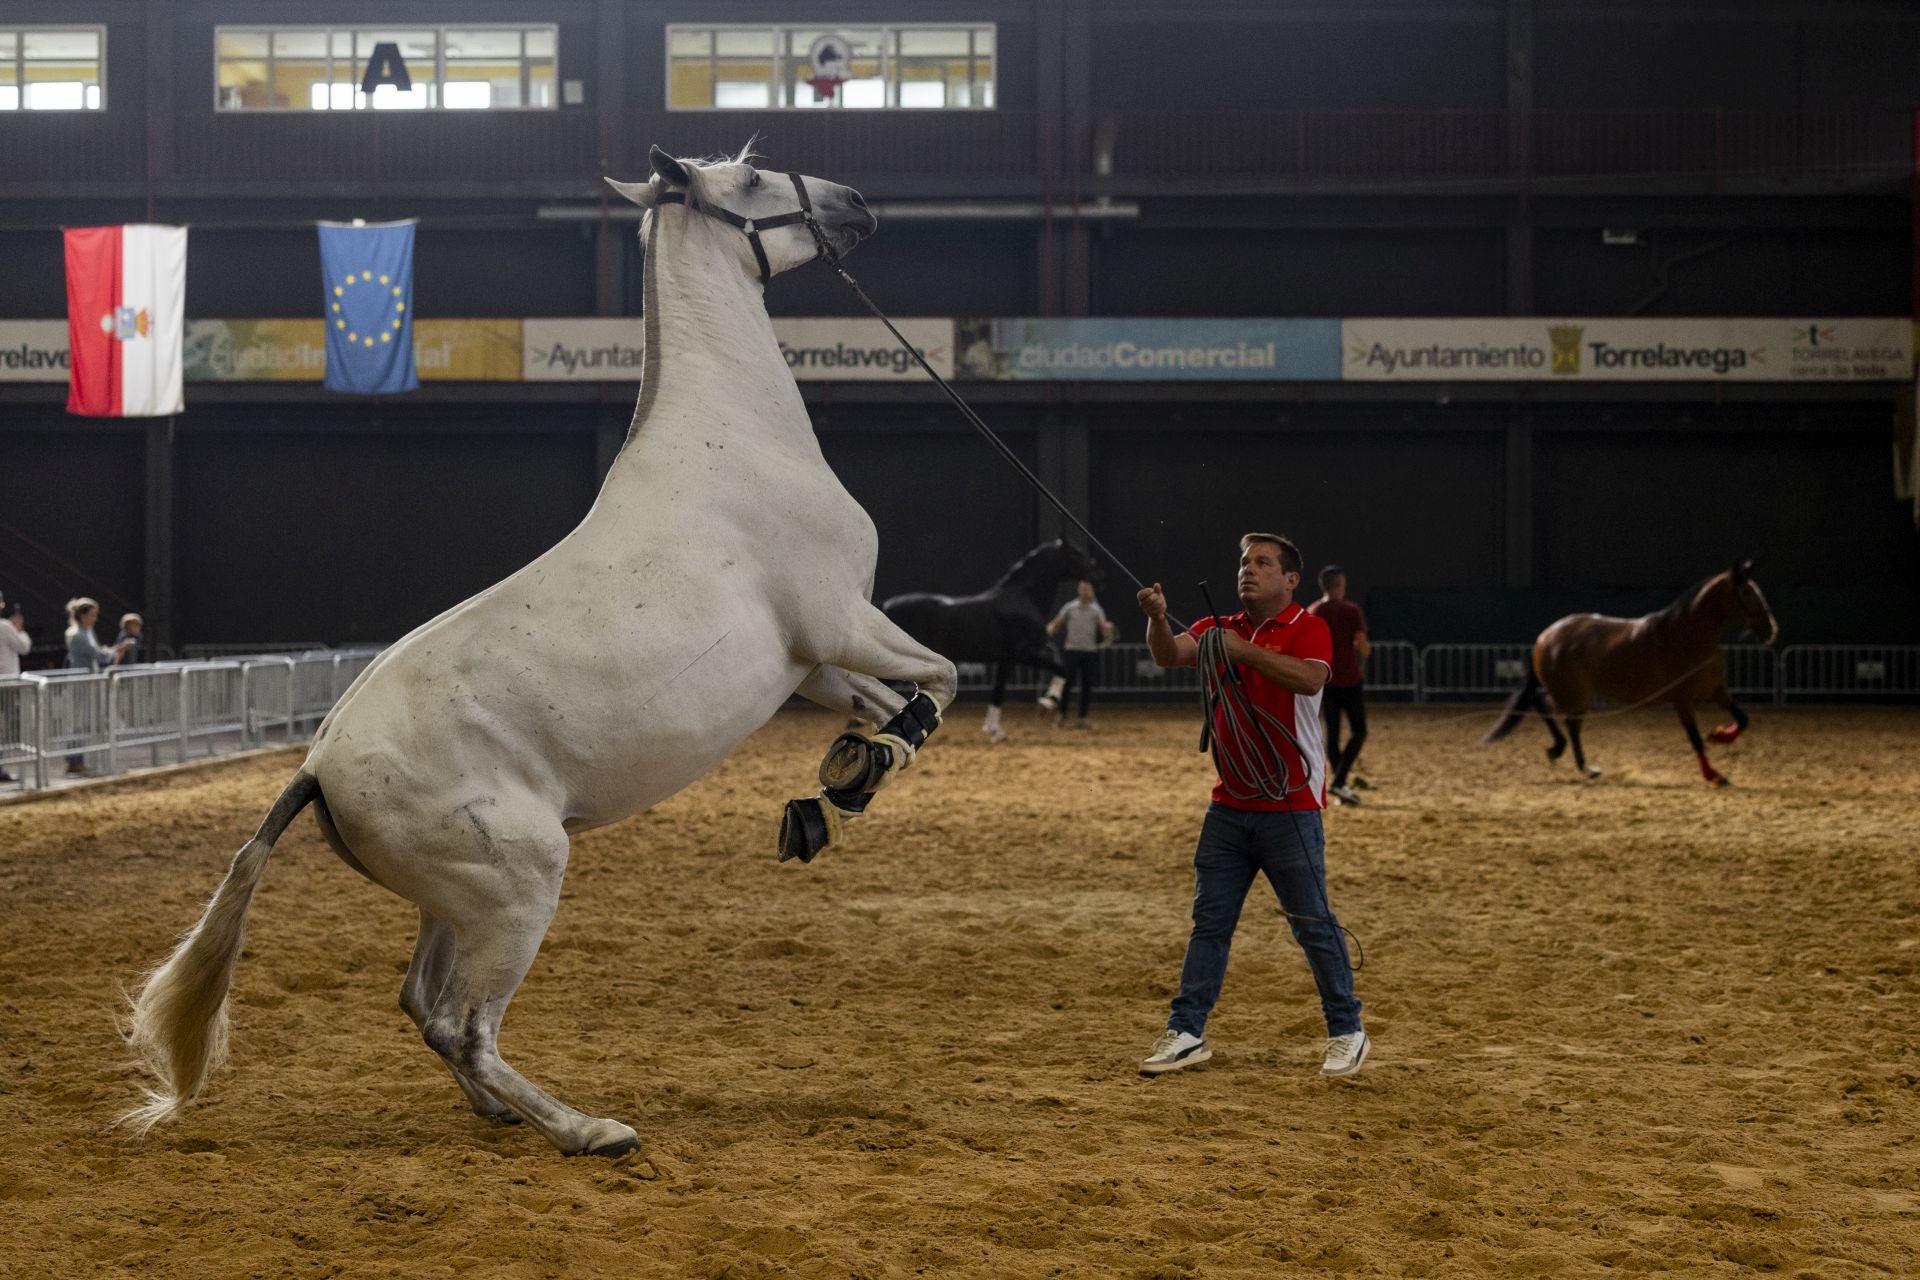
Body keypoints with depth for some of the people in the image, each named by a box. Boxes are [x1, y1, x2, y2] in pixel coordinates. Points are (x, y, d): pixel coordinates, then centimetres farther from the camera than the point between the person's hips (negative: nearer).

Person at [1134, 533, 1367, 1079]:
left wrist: (1244, 650, -27)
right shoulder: (1219, 628, 11)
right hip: (1228, 805, 5)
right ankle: (1186, 1033, 11)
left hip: (1290, 808, -5)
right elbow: (1170, 654, -7)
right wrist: (1157, 619, -26)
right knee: (1208, 922, 7)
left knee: (1313, 924, 1)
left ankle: (1347, 1032, 13)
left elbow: (1310, 678, -25)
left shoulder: (1308, 629, -5)